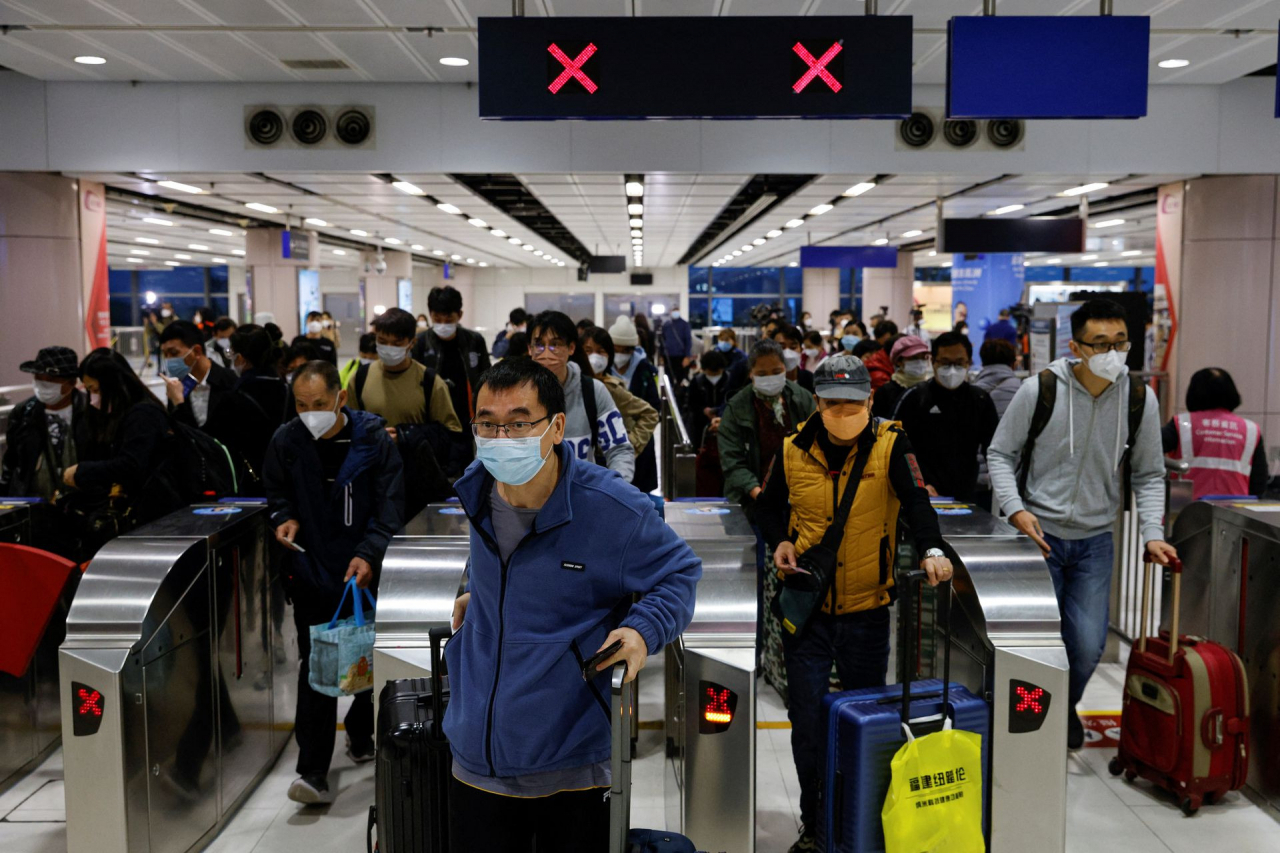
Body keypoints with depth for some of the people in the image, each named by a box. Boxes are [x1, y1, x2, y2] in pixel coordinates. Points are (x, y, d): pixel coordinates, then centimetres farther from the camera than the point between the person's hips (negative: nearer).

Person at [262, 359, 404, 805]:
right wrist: (285, 517, -7)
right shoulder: (286, 441, -3)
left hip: (364, 572, 0)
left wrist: (369, 554, -21)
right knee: (315, 667, -5)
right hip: (312, 571, 0)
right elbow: (276, 493, 14)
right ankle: (313, 772, -4)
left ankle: (361, 738, 39)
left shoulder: (373, 439, -9)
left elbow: (390, 506, -9)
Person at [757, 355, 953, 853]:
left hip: (867, 607, -1)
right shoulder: (793, 449, -1)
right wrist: (779, 541, -7)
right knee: (808, 718, 3)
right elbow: (770, 505, 12)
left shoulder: (890, 445, -8)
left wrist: (931, 549, -37)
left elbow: (915, 500, -20)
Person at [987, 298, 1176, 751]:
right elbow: (1000, 453, -2)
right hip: (1038, 532, -2)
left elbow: (1148, 475, 7)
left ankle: (1066, 708, 33)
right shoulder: (1040, 389, -11)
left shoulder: (1140, 399, -3)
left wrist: (1153, 533, -5)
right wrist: (1015, 509, -15)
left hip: (1096, 540, 2)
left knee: (1088, 646, 1)